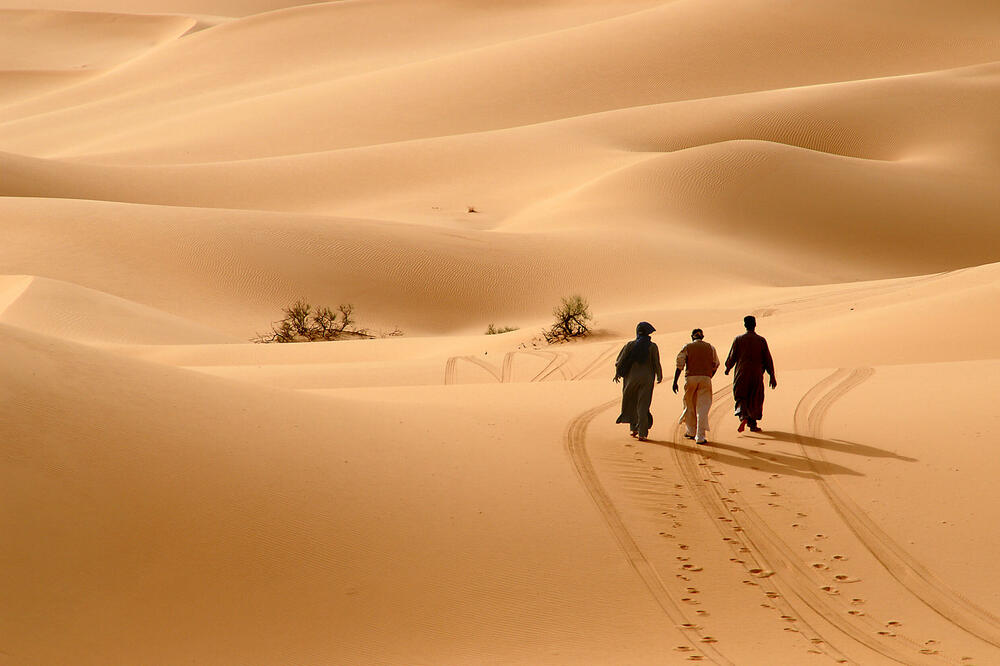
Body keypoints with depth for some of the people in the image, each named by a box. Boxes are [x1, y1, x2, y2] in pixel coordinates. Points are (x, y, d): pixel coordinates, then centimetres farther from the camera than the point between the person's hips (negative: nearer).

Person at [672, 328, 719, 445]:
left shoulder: (687, 347, 4)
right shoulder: (710, 348, 10)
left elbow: (679, 364, -3)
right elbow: (715, 365, 11)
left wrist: (675, 381, -2)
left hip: (690, 377, -1)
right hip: (706, 378, 1)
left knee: (690, 406, 16)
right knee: (703, 408, -1)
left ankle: (691, 432, 26)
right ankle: (700, 437, -8)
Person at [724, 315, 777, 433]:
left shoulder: (738, 339, -4)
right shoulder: (761, 341, -3)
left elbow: (732, 357, 1)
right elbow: (768, 359, -1)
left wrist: (728, 368, 21)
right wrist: (772, 376, 5)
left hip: (742, 374, 0)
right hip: (757, 374, 0)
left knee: (741, 398, 6)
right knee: (755, 399, 12)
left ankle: (743, 417, -21)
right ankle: (753, 424, 16)